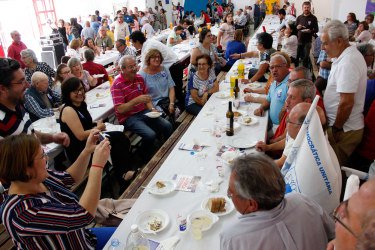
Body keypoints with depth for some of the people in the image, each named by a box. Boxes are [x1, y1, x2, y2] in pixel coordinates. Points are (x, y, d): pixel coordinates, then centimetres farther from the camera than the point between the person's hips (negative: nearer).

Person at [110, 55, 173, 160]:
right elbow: (120, 109, -18)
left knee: (168, 126, -8)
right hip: (128, 118, -6)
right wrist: (136, 100, -28)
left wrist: (152, 108, -2)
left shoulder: (139, 78, 7)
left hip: (144, 112, 7)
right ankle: (147, 161, -2)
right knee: (150, 135, -27)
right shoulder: (117, 85, -14)